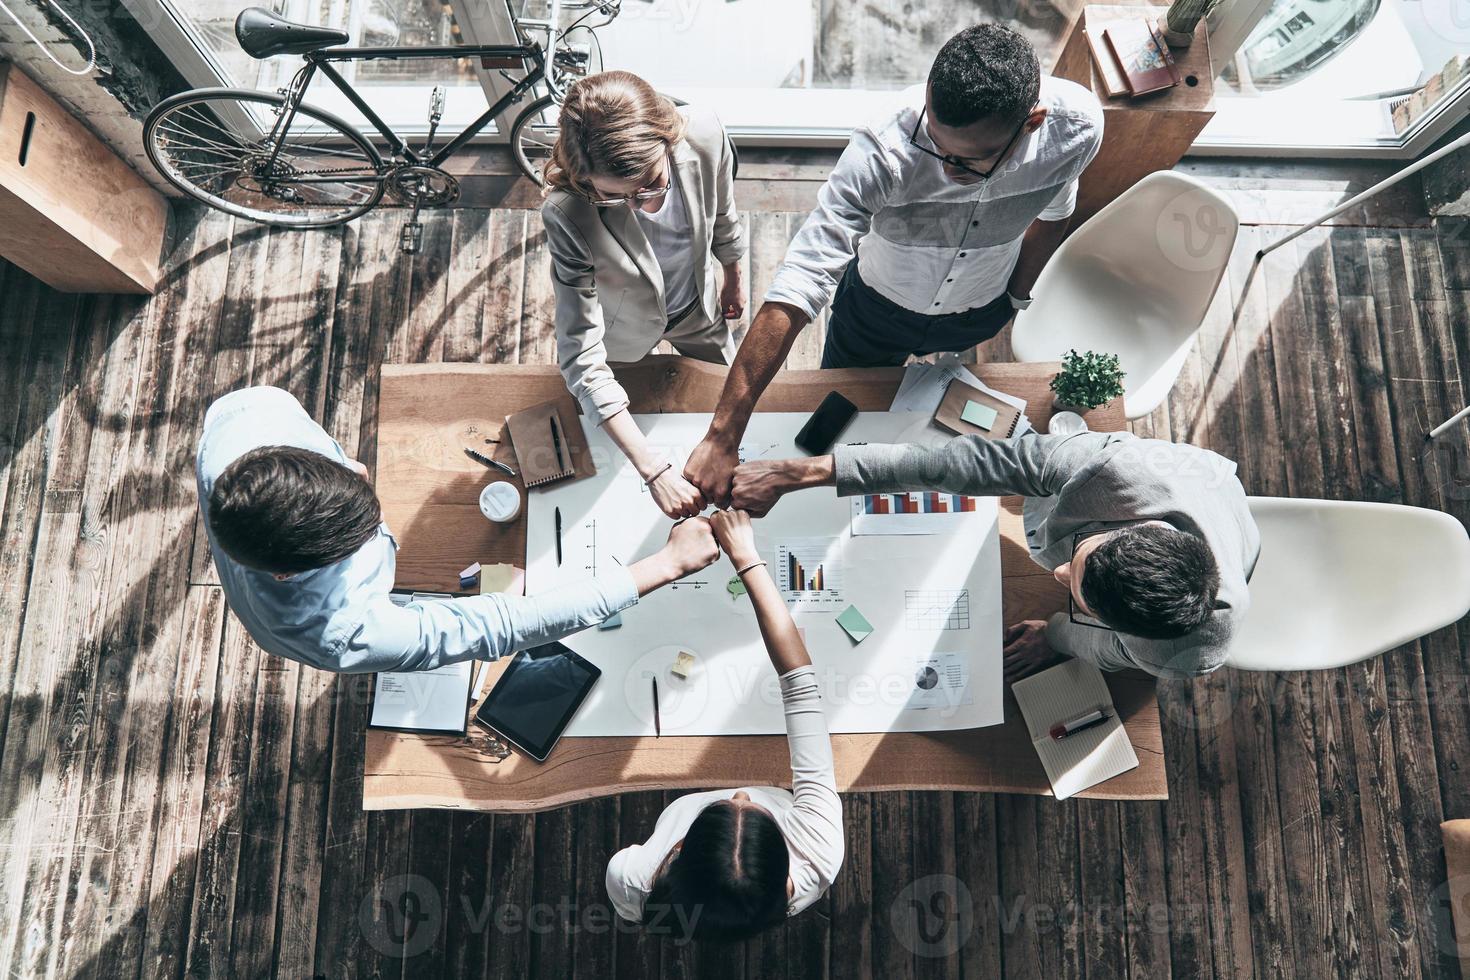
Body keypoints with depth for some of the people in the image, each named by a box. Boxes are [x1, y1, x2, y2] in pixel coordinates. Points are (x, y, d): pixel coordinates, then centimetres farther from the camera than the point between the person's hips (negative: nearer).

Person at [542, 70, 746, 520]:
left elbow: (723, 214, -10)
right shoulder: (567, 215, -43)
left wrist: (734, 277, 10)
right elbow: (582, 358, -41)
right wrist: (653, 469, -47)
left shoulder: (705, 136, -35)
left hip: (697, 307, 3)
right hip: (622, 327, -2)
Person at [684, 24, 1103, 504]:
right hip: (878, 304, -2)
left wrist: (1018, 294, 10)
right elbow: (796, 289, -48)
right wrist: (722, 437, -51)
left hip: (980, 313, 3)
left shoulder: (1077, 126, -32)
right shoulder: (882, 154, -43)